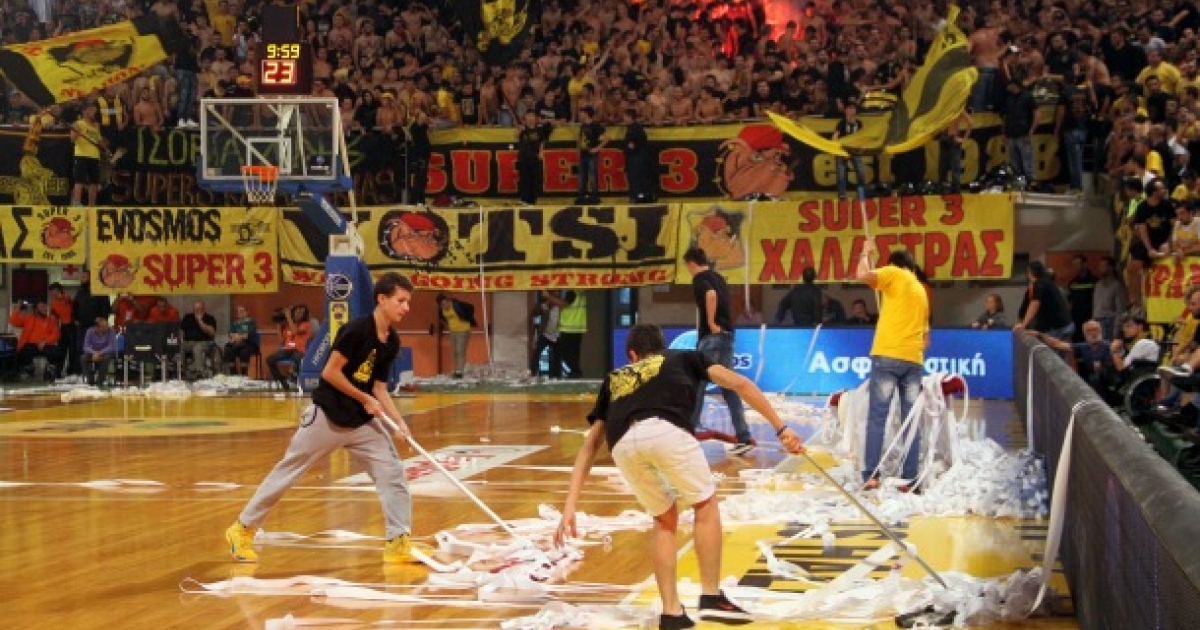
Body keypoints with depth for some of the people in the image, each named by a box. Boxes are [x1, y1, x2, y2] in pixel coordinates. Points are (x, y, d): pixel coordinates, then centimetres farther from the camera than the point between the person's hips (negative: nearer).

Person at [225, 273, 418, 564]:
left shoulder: (392, 341, 2)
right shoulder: (357, 329, -21)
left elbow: (379, 387, 6)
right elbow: (330, 372, -20)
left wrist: (398, 422, -7)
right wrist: (365, 400, -15)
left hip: (361, 421, 7)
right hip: (327, 416, -7)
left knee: (393, 473, -2)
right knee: (287, 472, 3)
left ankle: (398, 542, 4)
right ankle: (243, 529, 17)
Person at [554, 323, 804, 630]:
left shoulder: (615, 379, 40)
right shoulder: (684, 358, 37)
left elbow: (590, 445, 35)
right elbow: (739, 384, 24)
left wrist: (570, 507, 32)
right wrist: (781, 429, 22)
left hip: (623, 444, 3)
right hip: (665, 430, -3)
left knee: (665, 520, 24)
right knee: (706, 505, 20)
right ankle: (711, 597, 15)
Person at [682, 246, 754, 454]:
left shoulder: (700, 279, -8)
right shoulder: (718, 277, 19)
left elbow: (711, 294, -27)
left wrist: (711, 323, -20)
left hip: (712, 336, -8)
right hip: (726, 334, 8)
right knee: (729, 387, 7)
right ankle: (744, 437, 3)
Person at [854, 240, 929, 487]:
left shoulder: (894, 274, 4)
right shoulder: (921, 290, 24)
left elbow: (863, 275, -11)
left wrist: (865, 253, 5)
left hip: (888, 356, -5)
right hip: (914, 360, 5)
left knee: (877, 416, -5)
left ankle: (871, 475, -11)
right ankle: (911, 478, 2)